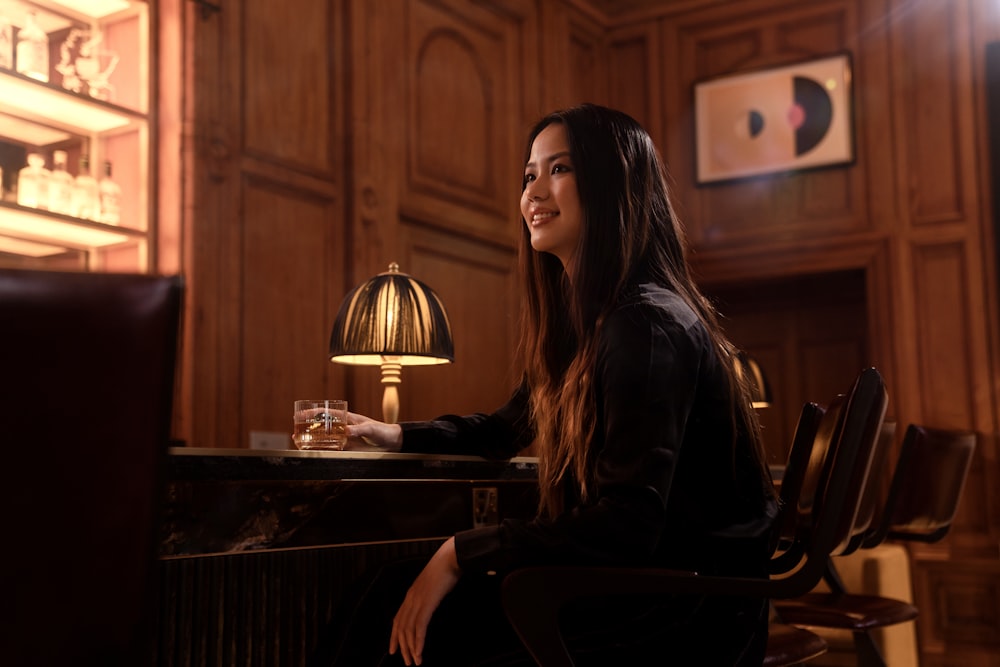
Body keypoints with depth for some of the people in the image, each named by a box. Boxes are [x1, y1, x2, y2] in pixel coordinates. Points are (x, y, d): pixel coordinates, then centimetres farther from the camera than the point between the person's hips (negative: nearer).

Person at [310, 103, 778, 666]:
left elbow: (628, 527, -25)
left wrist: (463, 554, -20)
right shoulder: (579, 321, 11)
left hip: (688, 616, -8)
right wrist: (400, 435, 21)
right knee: (393, 596, -2)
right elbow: (505, 431, 29)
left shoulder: (651, 325, -19)